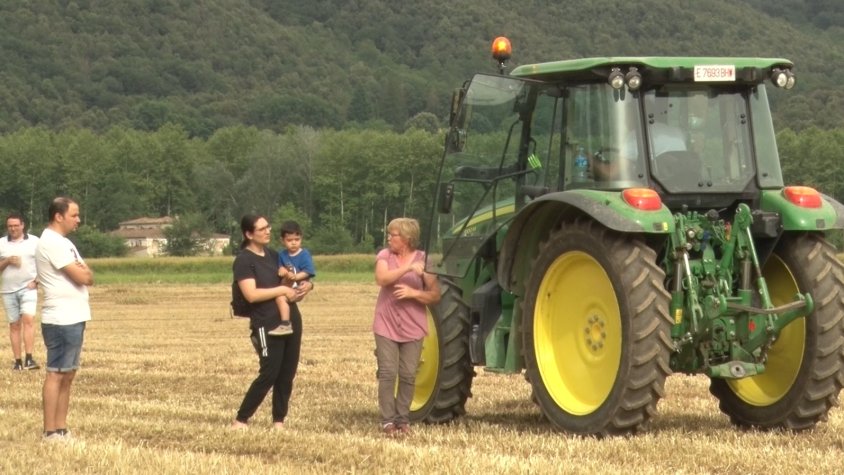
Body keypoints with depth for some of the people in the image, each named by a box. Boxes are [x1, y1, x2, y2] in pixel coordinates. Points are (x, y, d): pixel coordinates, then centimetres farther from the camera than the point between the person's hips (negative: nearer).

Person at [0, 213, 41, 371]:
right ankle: (18, 361, 7)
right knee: (14, 325, 4)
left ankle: (29, 358, -24)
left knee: (28, 319, -19)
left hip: (28, 288, -3)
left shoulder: (34, 241, 2)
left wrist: (37, 281, -9)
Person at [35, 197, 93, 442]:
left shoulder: (62, 242, 18)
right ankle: (50, 433, -6)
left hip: (73, 318, 10)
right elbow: (82, 277, -17)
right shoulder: (52, 243, -15)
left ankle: (61, 429, 13)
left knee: (67, 375, 10)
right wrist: (83, 270, 3)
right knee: (56, 374, -7)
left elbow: (86, 277, 16)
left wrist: (82, 270, -5)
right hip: (61, 320, -10)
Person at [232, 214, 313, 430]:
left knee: (287, 374, 6)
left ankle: (279, 420, 14)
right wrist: (283, 290, -16)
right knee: (269, 374, -8)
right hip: (266, 325, -7)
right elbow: (251, 294, -19)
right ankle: (240, 420, 0)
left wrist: (306, 286, 3)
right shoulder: (243, 261, -8)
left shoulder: (273, 255, 14)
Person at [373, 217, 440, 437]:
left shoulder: (423, 260, 0)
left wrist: (414, 293, -19)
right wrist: (408, 268, -31)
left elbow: (435, 295, -1)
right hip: (386, 325, 0)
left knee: (408, 375, 2)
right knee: (388, 373, -5)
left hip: (413, 327, 0)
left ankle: (403, 420, 13)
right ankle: (388, 421, 1)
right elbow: (381, 279, -20)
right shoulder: (385, 256, 0)